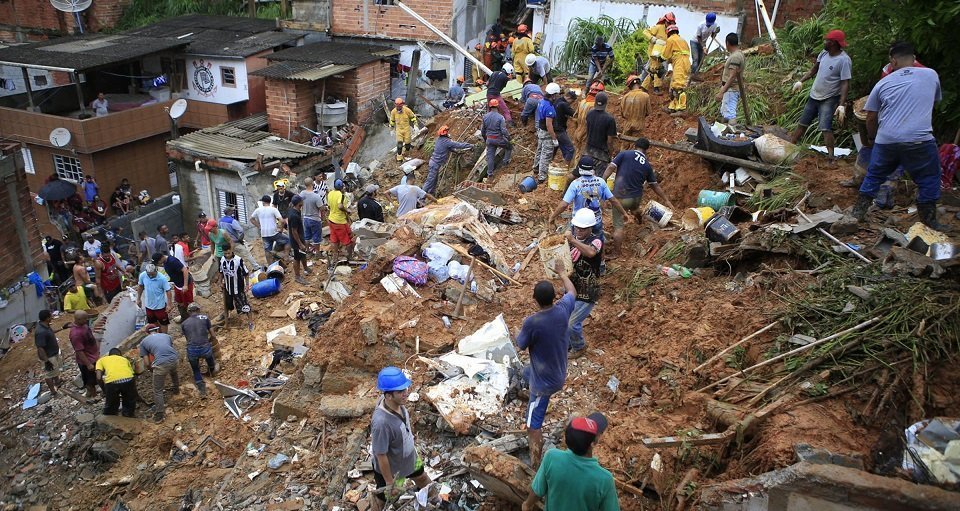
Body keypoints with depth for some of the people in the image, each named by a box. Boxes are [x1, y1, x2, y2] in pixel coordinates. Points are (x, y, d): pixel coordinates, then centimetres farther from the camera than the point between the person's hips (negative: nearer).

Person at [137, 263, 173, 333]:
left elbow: (168, 291, -19)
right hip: (149, 305, 4)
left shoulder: (162, 278, -25)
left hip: (160, 305, -4)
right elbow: (140, 286, 4)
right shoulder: (142, 275, -14)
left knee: (163, 322, 11)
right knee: (152, 322, 23)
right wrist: (138, 299, 11)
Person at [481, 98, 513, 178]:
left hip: (489, 139, 4)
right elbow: (504, 130, -19)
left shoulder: (485, 116, -2)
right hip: (499, 139, -4)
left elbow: (483, 129, 9)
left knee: (490, 156, 11)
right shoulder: (500, 117, -17)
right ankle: (505, 161, 22)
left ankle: (490, 173, 15)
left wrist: (484, 138, 24)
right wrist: (508, 138, -2)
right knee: (509, 147, 24)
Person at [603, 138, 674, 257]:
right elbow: (655, 185, 14)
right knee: (634, 207, 38)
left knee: (618, 225, 2)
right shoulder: (647, 165, 7)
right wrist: (666, 200, 25)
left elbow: (610, 168, -14)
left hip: (620, 197, -4)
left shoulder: (625, 154, -4)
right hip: (637, 197, 4)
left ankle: (616, 252, 5)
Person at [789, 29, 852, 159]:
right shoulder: (824, 53, -1)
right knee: (802, 123, 16)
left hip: (829, 99, -7)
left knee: (825, 128, -19)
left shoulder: (844, 60, -21)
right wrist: (801, 81, 5)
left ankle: (831, 156, -19)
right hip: (814, 95, 7)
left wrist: (842, 105, -30)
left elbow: (845, 84, -23)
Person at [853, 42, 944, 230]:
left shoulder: (883, 83, 9)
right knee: (928, 180, 13)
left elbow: (871, 117, 11)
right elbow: (937, 100, 27)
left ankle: (859, 212, 25)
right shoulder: (931, 75, 9)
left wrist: (871, 138, 28)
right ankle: (929, 223, 16)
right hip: (919, 141, -1)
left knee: (874, 176, 20)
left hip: (885, 140, 2)